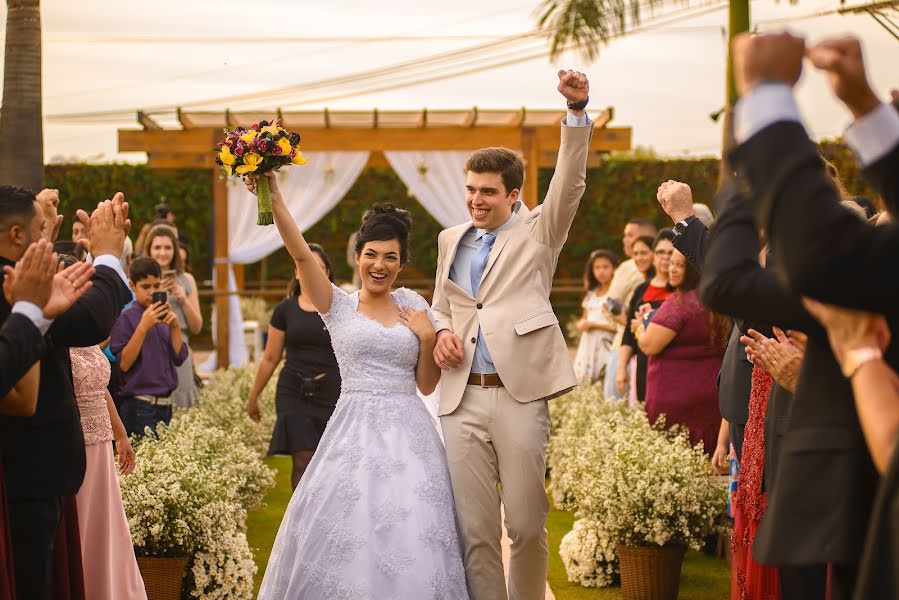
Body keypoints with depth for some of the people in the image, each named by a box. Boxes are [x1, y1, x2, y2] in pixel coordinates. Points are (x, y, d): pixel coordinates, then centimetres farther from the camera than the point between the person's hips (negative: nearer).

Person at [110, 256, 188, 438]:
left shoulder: (163, 316, 11)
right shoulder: (126, 318, -7)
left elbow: (179, 358, 8)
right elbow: (123, 364, -14)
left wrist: (175, 326, -7)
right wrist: (143, 326, -20)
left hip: (165, 403, 6)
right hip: (140, 407, -6)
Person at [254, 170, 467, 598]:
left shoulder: (412, 305, 11)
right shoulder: (338, 305, 6)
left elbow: (427, 385, 12)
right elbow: (302, 255, -10)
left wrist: (427, 337, -2)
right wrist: (274, 200, -21)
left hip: (409, 434, 2)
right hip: (355, 430, -2)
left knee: (410, 539, -3)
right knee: (346, 534, -5)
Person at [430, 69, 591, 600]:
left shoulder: (538, 232, 6)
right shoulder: (451, 240, 18)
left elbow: (570, 184, -9)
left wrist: (577, 111, -21)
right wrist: (442, 330, 4)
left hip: (521, 394, -3)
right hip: (463, 397, 3)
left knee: (527, 525, 0)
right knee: (474, 531, 3)